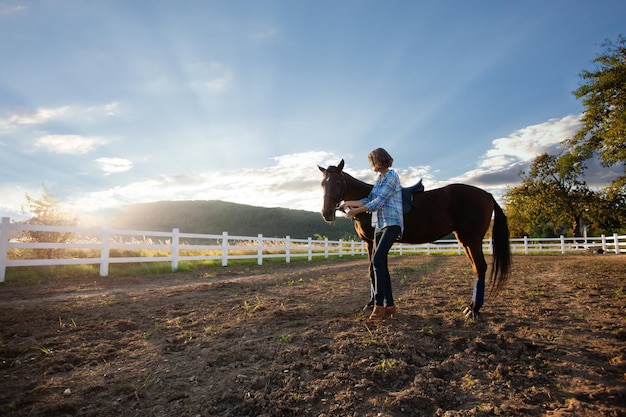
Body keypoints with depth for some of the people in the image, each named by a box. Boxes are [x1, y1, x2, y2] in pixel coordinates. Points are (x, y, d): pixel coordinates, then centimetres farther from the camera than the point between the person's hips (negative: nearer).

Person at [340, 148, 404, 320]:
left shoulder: (392, 176, -10)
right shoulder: (380, 178, 17)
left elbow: (378, 202, -16)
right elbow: (369, 200, 16)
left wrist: (356, 211, -10)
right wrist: (349, 203, 13)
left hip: (391, 224, -9)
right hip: (379, 225, 9)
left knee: (377, 259, -21)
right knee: (380, 264, 7)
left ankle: (379, 304, -15)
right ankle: (390, 305, 15)